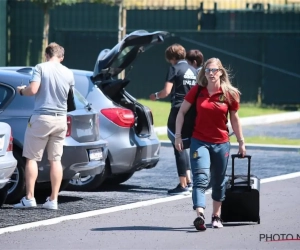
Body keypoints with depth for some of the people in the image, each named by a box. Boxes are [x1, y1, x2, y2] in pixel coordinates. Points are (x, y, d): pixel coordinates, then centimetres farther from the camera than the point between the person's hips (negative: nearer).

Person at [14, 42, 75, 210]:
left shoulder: (41, 68, -8)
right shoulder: (69, 73, 5)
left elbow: (33, 90, -16)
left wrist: (21, 91, 5)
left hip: (42, 117, -4)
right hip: (60, 119, 4)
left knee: (32, 158, 4)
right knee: (56, 159, 7)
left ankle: (29, 198, -3)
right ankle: (53, 200, 4)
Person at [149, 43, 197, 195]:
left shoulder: (175, 69, -7)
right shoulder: (193, 71, 13)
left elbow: (166, 91, -13)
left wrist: (156, 96, 6)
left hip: (178, 110, -7)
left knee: (179, 148, -3)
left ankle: (183, 185, -4)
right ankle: (188, 181, 16)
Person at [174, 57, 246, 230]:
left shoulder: (230, 94, -3)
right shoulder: (197, 91, -4)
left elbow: (235, 119, 7)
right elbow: (182, 112, 3)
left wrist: (241, 142, 10)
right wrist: (178, 136, -3)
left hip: (221, 143, 2)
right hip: (199, 141, -1)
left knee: (219, 182, 12)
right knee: (201, 179, -17)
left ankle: (216, 216, 27)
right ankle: (200, 215, -30)